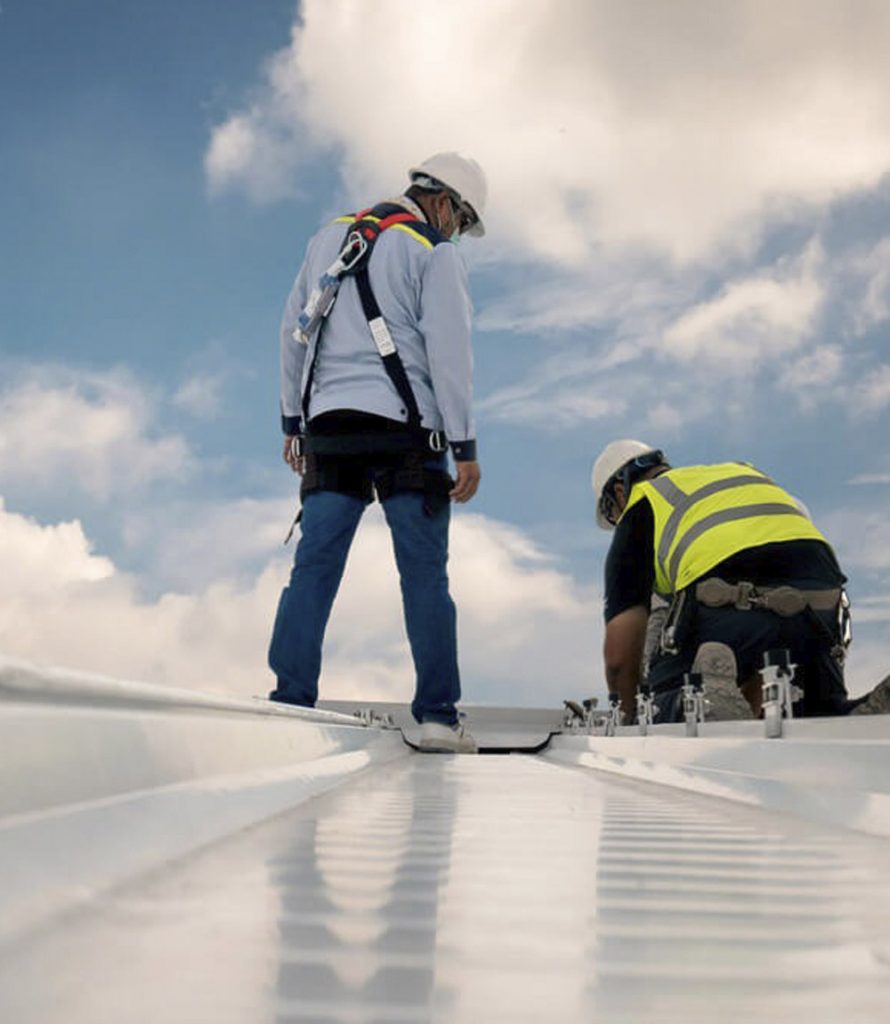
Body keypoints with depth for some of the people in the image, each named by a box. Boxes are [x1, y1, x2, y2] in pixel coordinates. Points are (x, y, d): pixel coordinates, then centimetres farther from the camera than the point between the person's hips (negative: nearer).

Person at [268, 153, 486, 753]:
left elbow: (294, 331, 19)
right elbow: (450, 353, -7)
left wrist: (293, 421, 23)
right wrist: (465, 447, -6)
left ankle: (289, 703, -5)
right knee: (425, 575, -1)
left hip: (329, 428, 5)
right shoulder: (434, 252, 0)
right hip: (404, 431, -5)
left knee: (314, 568, 1)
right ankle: (438, 716, -1)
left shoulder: (329, 239, 18)